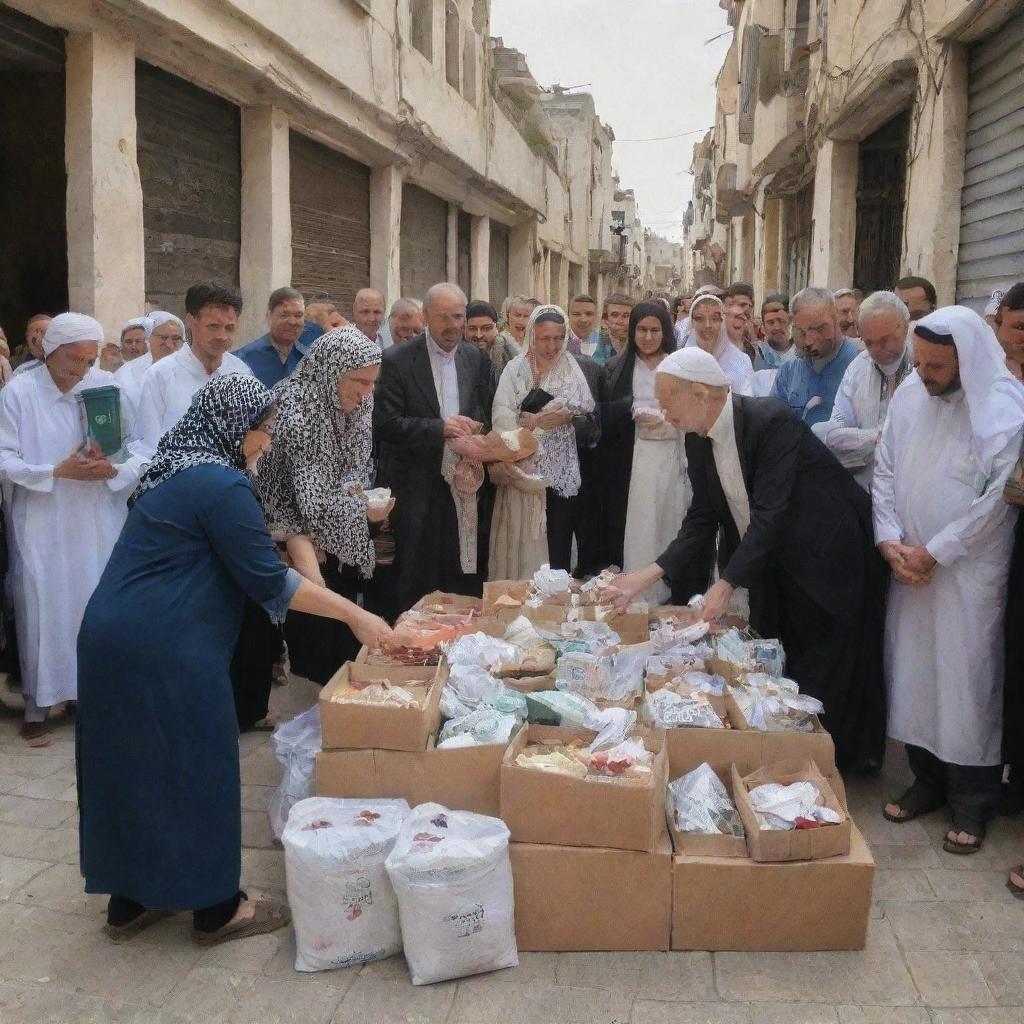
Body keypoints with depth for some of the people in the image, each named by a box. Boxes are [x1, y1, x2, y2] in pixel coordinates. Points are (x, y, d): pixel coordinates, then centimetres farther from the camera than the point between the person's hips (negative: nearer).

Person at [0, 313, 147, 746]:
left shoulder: (107, 384, 0)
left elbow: (137, 448, 0)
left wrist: (112, 469, -20)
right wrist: (60, 472, -19)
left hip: (99, 523, 2)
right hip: (41, 526, -2)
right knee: (42, 609, 2)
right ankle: (38, 706, 14)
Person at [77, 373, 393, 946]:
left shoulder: (176, 470, 15)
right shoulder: (221, 484, -15)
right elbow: (267, 579, -16)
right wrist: (354, 614, -11)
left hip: (116, 640, 10)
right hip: (164, 652, -9)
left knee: (136, 769, 18)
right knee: (196, 770, 4)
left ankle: (130, 901, 31)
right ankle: (217, 909, 18)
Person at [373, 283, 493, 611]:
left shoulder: (476, 359, 7)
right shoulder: (397, 360, -7)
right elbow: (386, 424, -13)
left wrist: (474, 428, -8)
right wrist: (439, 428, -23)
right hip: (417, 487, -4)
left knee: (463, 578, 10)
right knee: (416, 584, 4)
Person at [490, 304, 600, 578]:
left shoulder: (577, 369, 5)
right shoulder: (515, 368, 5)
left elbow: (591, 419, -1)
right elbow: (501, 414, -6)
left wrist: (569, 417, -17)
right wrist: (527, 419, -22)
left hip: (563, 472, 0)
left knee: (557, 543, 1)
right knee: (522, 539, 2)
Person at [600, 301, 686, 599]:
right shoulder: (617, 368, 8)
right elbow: (604, 414, 0)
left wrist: (668, 422, -10)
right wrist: (633, 410, -15)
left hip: (671, 457, 0)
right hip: (630, 461, 0)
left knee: (668, 525, 2)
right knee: (634, 530, -1)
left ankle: (666, 594, 12)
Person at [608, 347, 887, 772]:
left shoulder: (772, 421, -26)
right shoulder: (698, 440, -3)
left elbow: (769, 513, -31)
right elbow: (702, 520, -1)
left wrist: (727, 583, -33)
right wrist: (649, 574, -10)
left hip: (827, 556, -7)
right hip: (773, 565, 7)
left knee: (825, 673, 2)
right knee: (780, 670, 12)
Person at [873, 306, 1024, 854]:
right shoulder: (909, 395, 3)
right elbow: (885, 469, 7)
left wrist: (934, 552, -14)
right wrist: (889, 539, -5)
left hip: (970, 572, -5)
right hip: (908, 566, 5)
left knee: (966, 680, 2)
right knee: (911, 673, 10)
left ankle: (972, 802, 18)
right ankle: (928, 778, 28)